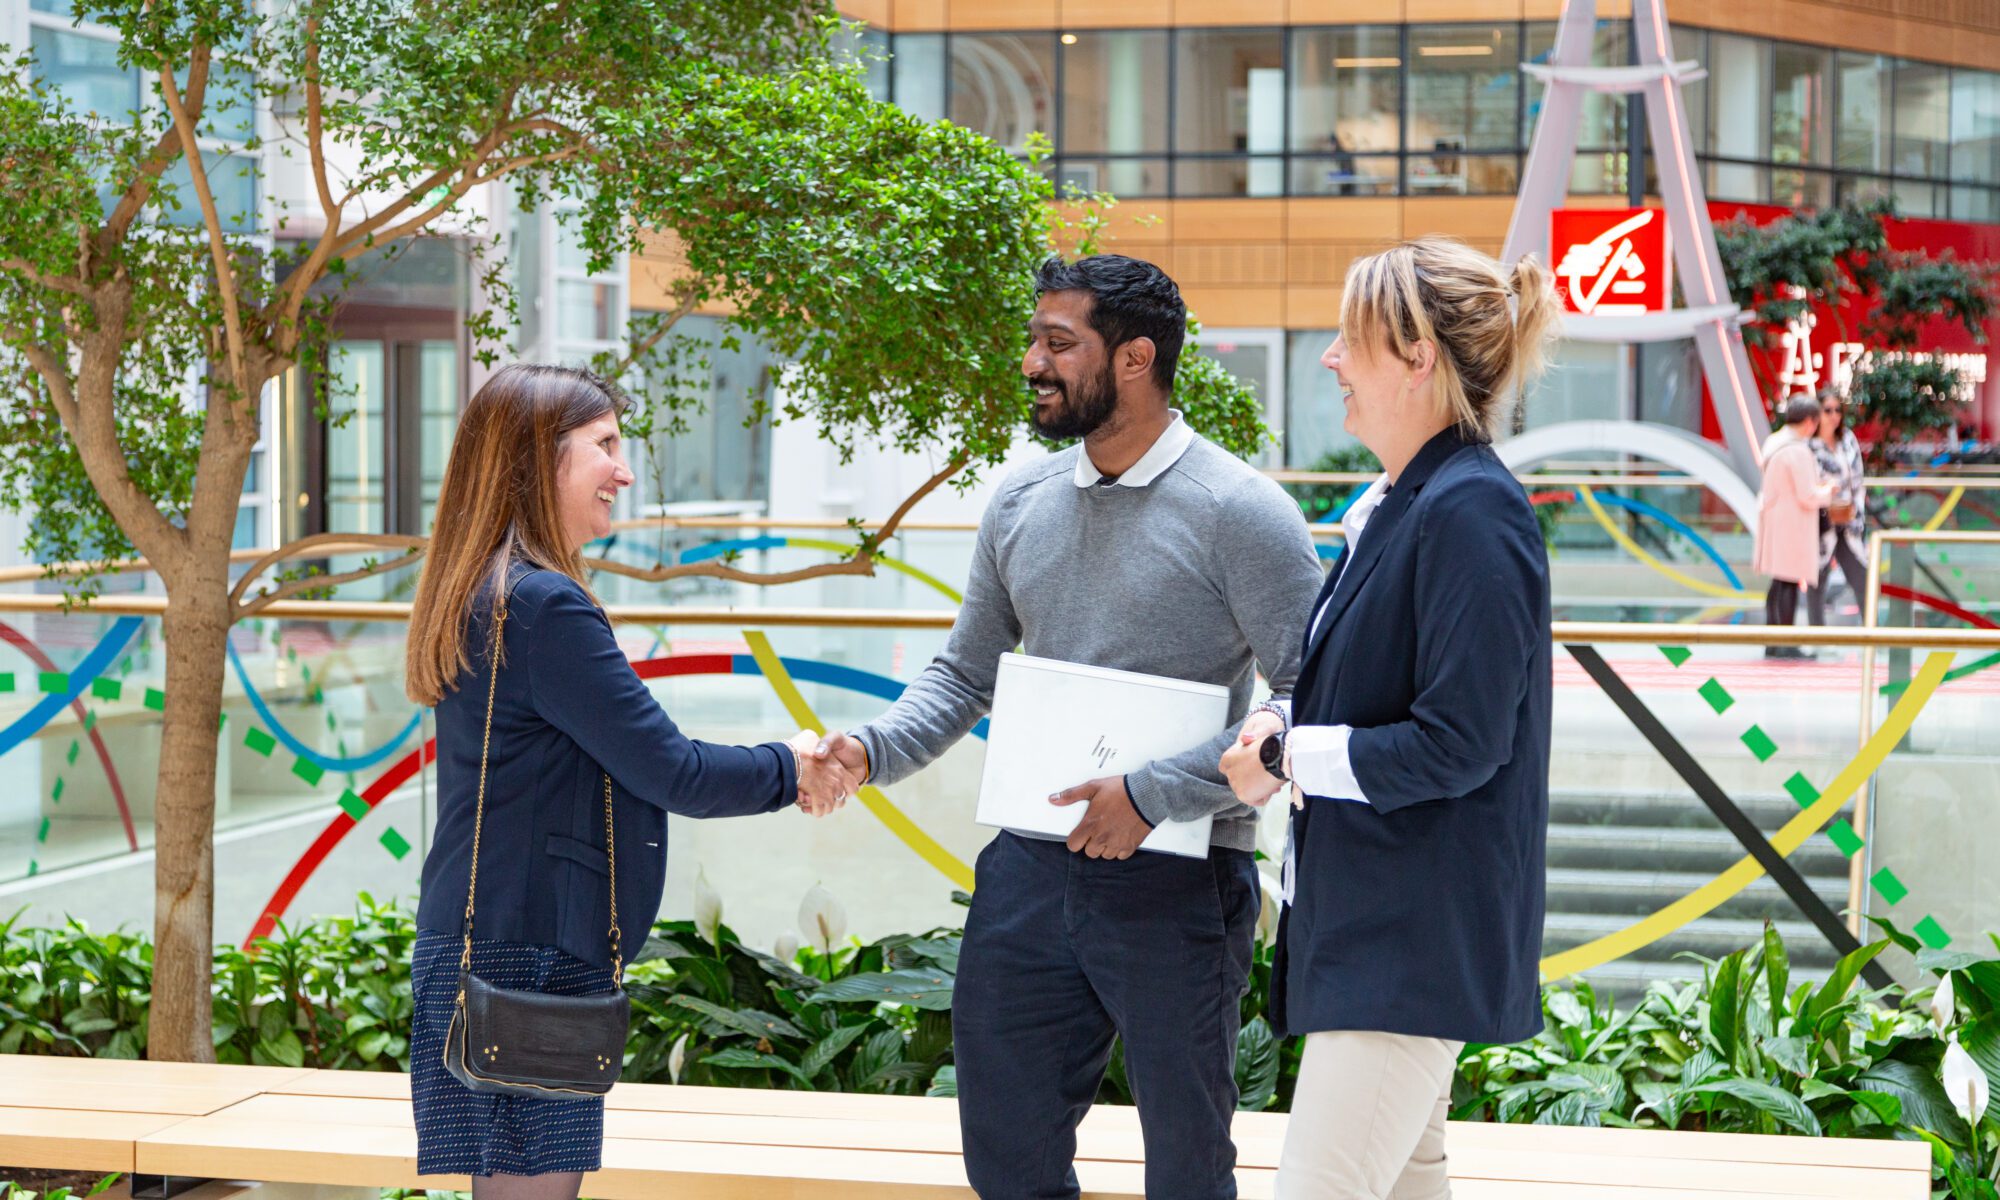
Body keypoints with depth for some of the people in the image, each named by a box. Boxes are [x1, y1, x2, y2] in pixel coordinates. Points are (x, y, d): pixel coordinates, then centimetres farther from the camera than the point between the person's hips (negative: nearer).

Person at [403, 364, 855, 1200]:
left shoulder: (484, 597, 15)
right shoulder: (546, 606, -16)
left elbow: (624, 768, 22)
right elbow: (669, 771, -14)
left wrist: (772, 782, 16)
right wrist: (788, 769, 3)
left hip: (486, 951, 10)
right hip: (527, 963, -10)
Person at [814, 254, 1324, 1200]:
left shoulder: (1239, 512, -11)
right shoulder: (1021, 504, 9)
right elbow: (965, 674, 16)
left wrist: (1153, 794, -19)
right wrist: (872, 750, -3)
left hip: (1174, 882, -5)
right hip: (1029, 872, 6)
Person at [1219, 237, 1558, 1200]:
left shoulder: (1470, 514, -19)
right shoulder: (1393, 504, 12)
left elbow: (1459, 743, -23)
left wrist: (1287, 759, -14)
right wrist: (1280, 736, 0)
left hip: (1418, 933, -11)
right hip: (1367, 908, 11)